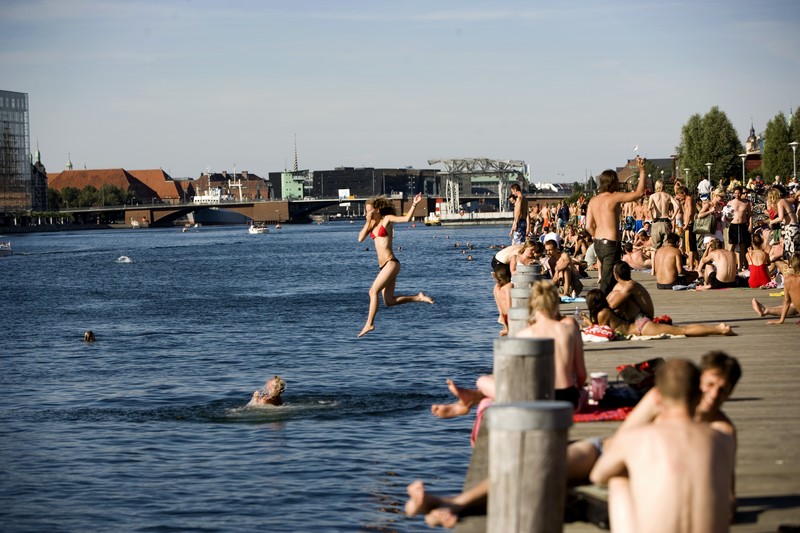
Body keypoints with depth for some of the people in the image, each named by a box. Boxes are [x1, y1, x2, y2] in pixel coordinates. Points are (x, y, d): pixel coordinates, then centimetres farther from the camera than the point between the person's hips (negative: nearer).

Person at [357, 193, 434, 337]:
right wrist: (368, 222, -1)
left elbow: (407, 218, -14)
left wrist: (414, 204, -25)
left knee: (373, 291, -15)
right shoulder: (372, 223, 14)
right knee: (389, 301, 5)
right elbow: (360, 239, 6)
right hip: (383, 265, 8)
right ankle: (419, 297, 14)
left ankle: (369, 324, -13)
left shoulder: (387, 219, -4)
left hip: (391, 263, -8)